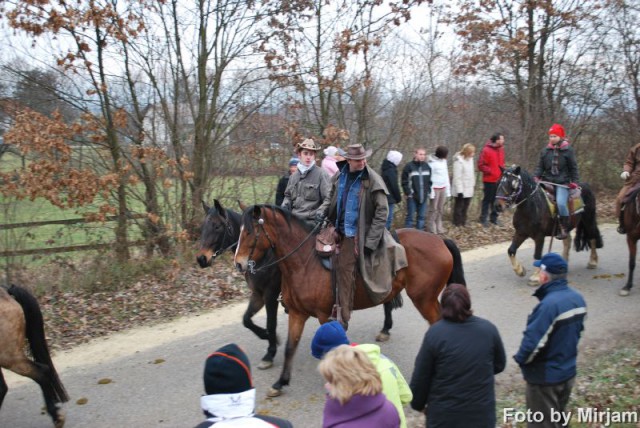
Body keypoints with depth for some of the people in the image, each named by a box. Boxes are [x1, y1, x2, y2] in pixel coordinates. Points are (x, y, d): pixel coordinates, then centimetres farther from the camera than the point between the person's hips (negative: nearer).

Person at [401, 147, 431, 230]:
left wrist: (428, 192, 7)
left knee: (421, 216, 11)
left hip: (424, 196, 5)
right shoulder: (409, 167, -7)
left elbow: (429, 181, 15)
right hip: (412, 197, -5)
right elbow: (404, 182, -6)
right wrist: (408, 193, -12)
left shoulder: (427, 167, 9)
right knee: (410, 216, 1)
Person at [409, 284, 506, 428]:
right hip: (481, 411, 2)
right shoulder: (489, 329, -6)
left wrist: (418, 403, 7)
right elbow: (499, 365, 9)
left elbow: (420, 376, -8)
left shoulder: (435, 333, -14)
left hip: (444, 413, -2)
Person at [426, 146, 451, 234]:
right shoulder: (432, 162, -12)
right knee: (433, 208, -1)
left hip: (443, 188, 6)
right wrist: (431, 190, -15)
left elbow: (446, 175, 15)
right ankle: (431, 228, 5)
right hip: (435, 188, -6)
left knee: (441, 209, 10)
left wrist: (448, 189, 13)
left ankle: (438, 227, 17)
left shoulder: (444, 161, 8)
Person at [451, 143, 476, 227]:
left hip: (469, 189, 8)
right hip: (461, 189, -8)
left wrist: (473, 184, 20)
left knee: (465, 206, 15)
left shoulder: (470, 159, 6)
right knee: (459, 206, 4)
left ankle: (463, 222, 26)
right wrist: (459, 190, -21)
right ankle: (458, 223, 14)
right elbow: (457, 177, -20)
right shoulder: (459, 161, -20)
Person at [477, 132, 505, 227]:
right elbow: (481, 165, -13)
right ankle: (484, 218, 12)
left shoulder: (501, 149, 8)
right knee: (487, 199, 2)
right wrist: (490, 171, -16)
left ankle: (494, 217, 24)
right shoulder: (486, 150, -14)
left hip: (499, 179, 6)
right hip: (489, 180, -6)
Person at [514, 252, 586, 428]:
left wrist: (521, 359, -10)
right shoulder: (577, 298, -3)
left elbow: (533, 341, -29)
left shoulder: (549, 305, -30)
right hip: (568, 371, 8)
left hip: (545, 377, -8)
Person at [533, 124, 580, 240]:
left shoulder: (568, 150, 1)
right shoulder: (545, 151, 8)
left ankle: (564, 229, -10)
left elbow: (573, 168, 5)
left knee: (561, 203, -25)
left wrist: (574, 181, -4)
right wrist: (536, 177, -7)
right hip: (547, 181, 4)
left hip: (562, 182, -4)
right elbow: (540, 166, 10)